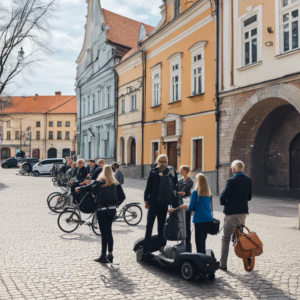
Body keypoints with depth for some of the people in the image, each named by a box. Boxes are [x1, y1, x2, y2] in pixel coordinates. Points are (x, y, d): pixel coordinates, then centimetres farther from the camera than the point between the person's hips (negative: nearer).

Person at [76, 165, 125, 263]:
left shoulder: (100, 182, -7)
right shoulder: (115, 183, 7)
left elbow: (89, 188, -18)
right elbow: (122, 197, 2)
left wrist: (78, 189, -1)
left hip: (102, 210, -5)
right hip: (112, 210, 5)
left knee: (104, 233, -1)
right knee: (109, 232, 12)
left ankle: (103, 256, 4)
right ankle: (110, 255, 15)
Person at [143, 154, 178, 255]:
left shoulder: (153, 173, -6)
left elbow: (148, 187, -3)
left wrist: (146, 200, 1)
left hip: (153, 203, -1)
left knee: (149, 227, 4)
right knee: (161, 226, 10)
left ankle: (145, 249, 7)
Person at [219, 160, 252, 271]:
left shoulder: (231, 181, -17)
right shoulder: (248, 180, 3)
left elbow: (223, 197, -16)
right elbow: (249, 197, 11)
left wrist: (224, 203, 4)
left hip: (232, 213, -6)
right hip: (243, 211, 6)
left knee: (226, 238, 4)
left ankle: (223, 264, 5)